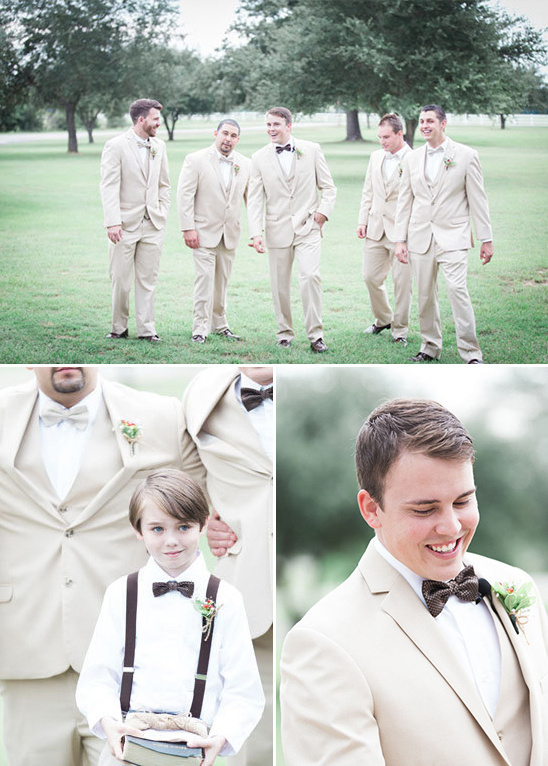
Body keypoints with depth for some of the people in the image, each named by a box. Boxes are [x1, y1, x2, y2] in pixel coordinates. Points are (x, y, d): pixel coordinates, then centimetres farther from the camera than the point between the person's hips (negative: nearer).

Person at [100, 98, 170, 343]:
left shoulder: (159, 146, 12)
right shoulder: (116, 146, -6)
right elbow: (109, 187, -11)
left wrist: (162, 214, 10)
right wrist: (112, 222, -19)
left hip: (152, 224, 4)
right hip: (125, 224, -4)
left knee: (148, 280, 5)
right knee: (120, 280, 0)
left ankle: (146, 329, 9)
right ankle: (119, 328, 13)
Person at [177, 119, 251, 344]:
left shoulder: (245, 164, 6)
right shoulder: (196, 160, -6)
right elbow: (184, 196, -8)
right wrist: (188, 229, -14)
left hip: (230, 233, 4)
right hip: (204, 232, -4)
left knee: (222, 281, 11)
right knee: (204, 279, -8)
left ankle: (219, 324, 23)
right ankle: (200, 328, -3)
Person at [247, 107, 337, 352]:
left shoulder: (312, 150, 4)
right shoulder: (259, 158, 5)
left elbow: (328, 187, 9)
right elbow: (254, 199, 2)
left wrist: (323, 212, -6)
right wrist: (256, 233, -8)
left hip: (308, 228, -2)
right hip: (277, 229, 2)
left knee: (310, 276, -17)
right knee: (279, 285, 5)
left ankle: (315, 335, -9)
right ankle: (284, 333, 20)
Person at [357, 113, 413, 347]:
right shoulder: (376, 157, 12)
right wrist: (362, 221, 9)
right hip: (376, 230, 6)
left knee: (402, 281, 0)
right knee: (371, 277, 10)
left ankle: (400, 330, 14)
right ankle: (383, 319, 31)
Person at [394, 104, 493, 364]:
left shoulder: (466, 155, 0)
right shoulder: (412, 159, 11)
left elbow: (478, 199, 1)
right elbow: (404, 202, 13)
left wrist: (486, 239, -1)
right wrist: (400, 239, 7)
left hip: (452, 236, -4)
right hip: (420, 237, 4)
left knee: (457, 288, -16)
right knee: (425, 294, 6)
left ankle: (471, 352, -10)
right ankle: (430, 347, 20)